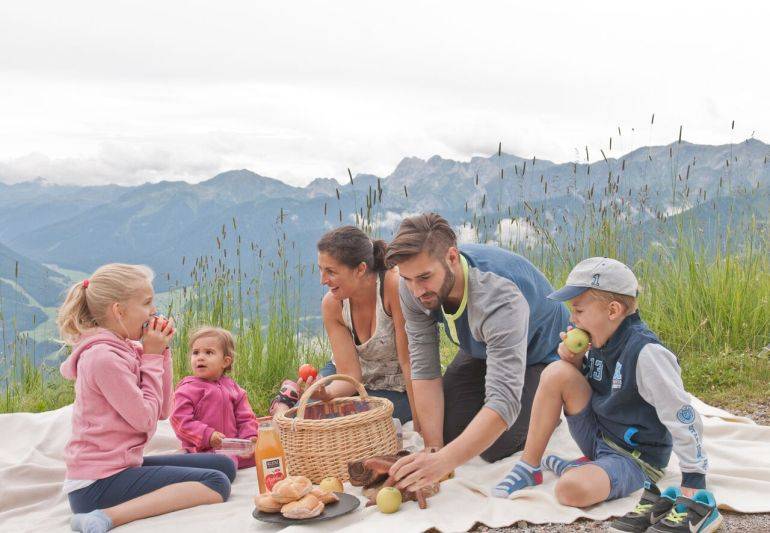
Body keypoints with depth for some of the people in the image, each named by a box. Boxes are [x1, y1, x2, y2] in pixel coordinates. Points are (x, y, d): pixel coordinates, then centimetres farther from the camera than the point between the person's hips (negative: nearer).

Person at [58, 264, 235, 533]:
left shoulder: (127, 349, 9)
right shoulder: (104, 357, -19)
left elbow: (162, 411, 8)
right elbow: (146, 419, -17)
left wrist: (161, 350, 1)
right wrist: (152, 356, -10)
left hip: (122, 465, 9)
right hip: (97, 485, -9)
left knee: (224, 465, 11)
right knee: (216, 484, -17)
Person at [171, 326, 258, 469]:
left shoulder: (232, 387, 15)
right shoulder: (188, 388, -1)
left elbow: (245, 418, 16)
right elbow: (181, 420, -10)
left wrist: (250, 437, -3)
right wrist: (208, 436, -19)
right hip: (203, 450, -6)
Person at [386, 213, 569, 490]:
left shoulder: (500, 298, -44)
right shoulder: (414, 287, -26)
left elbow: (504, 401, -50)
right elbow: (425, 369, -20)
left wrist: (443, 461, -60)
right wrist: (433, 449, -24)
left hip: (539, 351, -5)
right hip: (481, 349, 6)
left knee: (495, 449, -16)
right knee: (447, 430, -4)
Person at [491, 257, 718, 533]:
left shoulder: (645, 352, -25)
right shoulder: (601, 340, -1)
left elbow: (682, 417, -21)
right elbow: (586, 386, 15)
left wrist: (694, 478, -16)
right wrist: (576, 360, -7)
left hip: (635, 458, -7)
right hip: (598, 435, 8)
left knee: (572, 489, -36)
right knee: (557, 373, -14)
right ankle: (529, 467, -5)